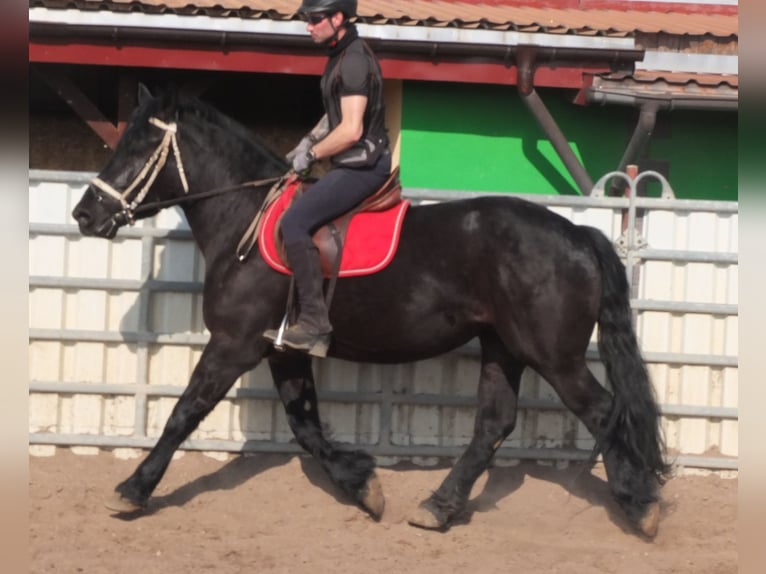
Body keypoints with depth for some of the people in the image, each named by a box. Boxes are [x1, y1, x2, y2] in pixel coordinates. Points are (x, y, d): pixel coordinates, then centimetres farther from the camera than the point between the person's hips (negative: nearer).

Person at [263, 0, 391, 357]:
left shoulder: (355, 60, -18)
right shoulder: (341, 55, 14)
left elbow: (351, 130, -24)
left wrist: (312, 154, -12)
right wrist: (310, 140, 16)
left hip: (362, 165, -11)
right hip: (352, 164, 11)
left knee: (294, 222, -20)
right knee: (301, 219, 17)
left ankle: (314, 322, -22)